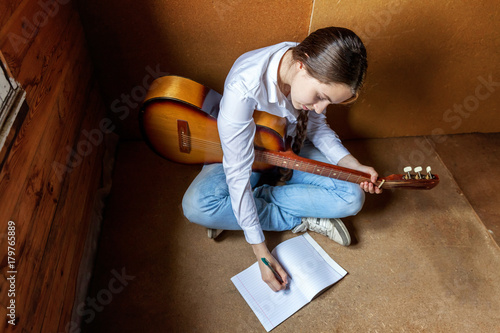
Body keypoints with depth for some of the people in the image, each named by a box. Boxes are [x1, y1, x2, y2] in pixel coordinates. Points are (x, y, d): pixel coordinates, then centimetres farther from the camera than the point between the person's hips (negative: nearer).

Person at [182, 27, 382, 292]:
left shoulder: (319, 74, -21)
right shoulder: (244, 87, -39)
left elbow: (316, 125, -1)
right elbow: (238, 173, -35)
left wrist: (353, 166, -16)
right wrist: (262, 253, -30)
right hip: (242, 154, -3)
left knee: (352, 198, -16)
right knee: (197, 205, -31)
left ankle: (244, 207, -11)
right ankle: (300, 221, -15)